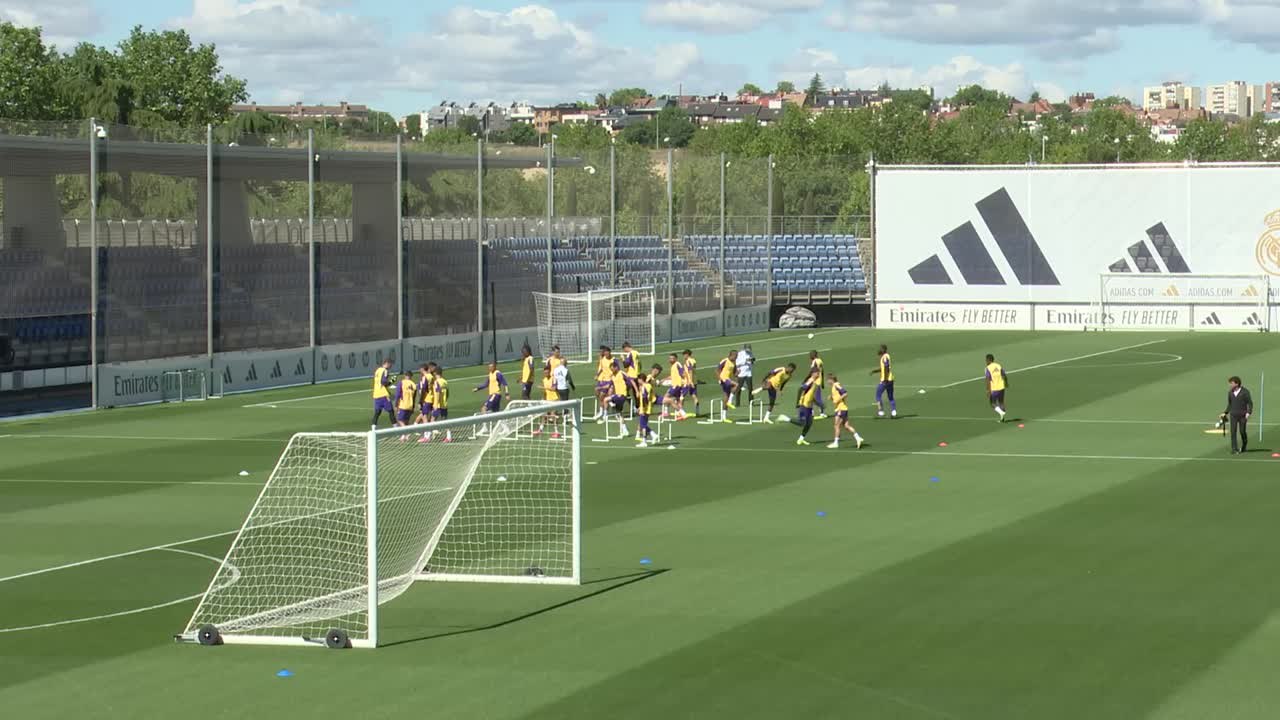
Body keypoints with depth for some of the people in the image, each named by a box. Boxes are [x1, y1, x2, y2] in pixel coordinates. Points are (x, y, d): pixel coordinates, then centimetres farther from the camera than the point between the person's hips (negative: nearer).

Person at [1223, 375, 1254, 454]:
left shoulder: (1245, 392, -7)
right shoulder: (1230, 393, 6)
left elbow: (1250, 403, -4)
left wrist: (1248, 412, -16)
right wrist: (1225, 413, 9)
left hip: (1242, 415, -3)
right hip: (1233, 415, 3)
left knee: (1242, 431, 2)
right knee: (1233, 432, -7)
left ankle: (1244, 447, 27)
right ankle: (1234, 449, -6)